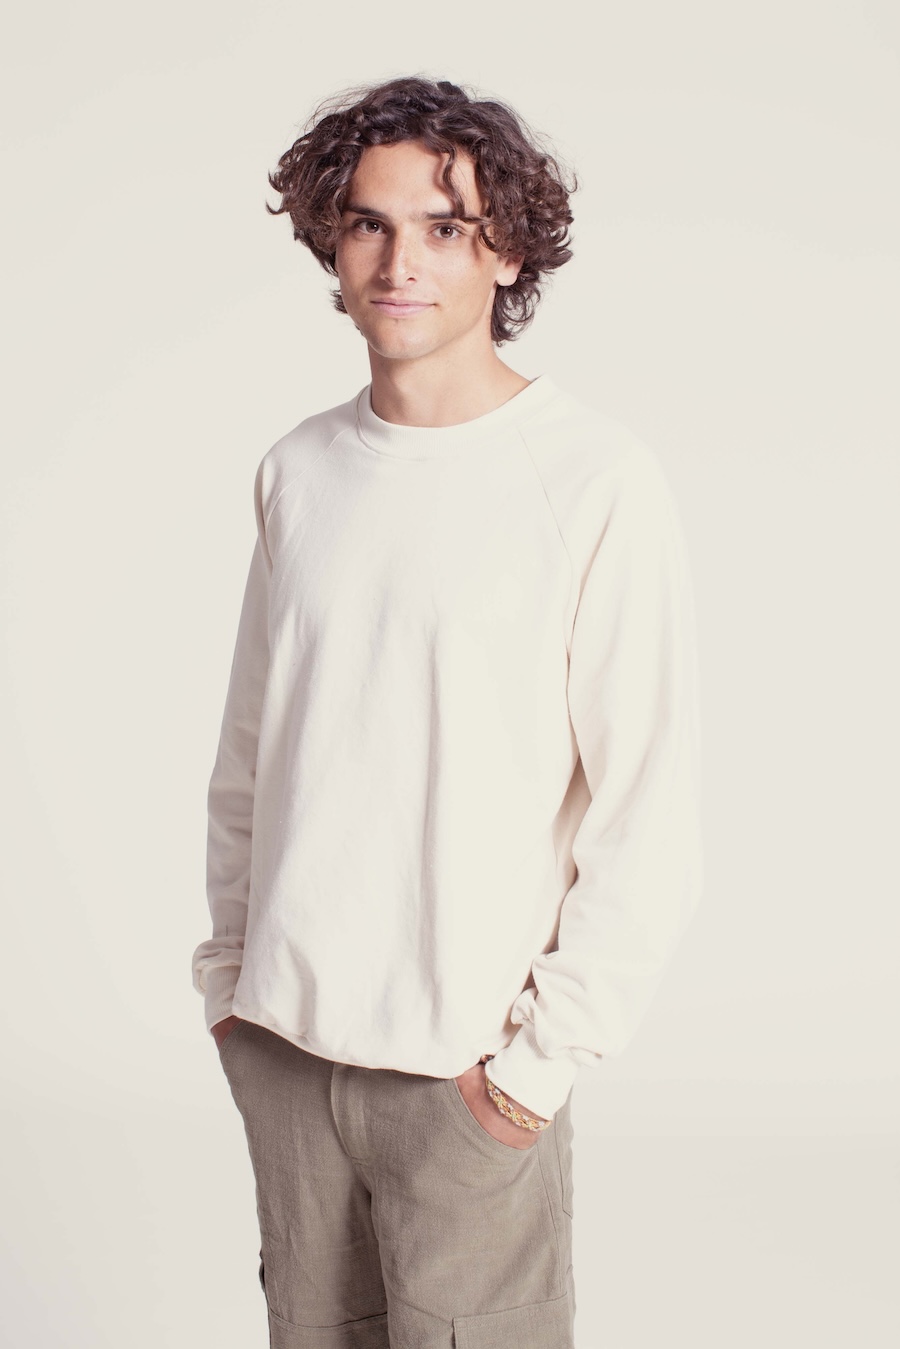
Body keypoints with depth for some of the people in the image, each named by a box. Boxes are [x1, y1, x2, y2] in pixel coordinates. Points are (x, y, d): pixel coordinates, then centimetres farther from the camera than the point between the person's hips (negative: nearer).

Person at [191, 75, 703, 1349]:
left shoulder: (597, 479, -11)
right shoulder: (298, 469, 5)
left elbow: (652, 802, -11)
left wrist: (549, 1049, -11)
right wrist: (227, 959, 11)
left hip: (465, 1059, -4)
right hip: (280, 1031, 5)